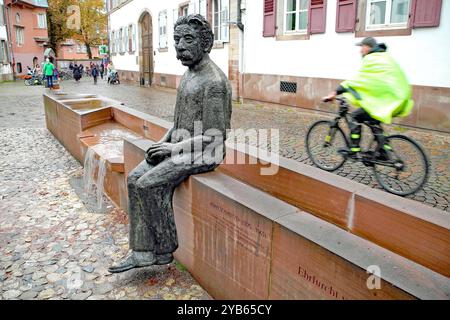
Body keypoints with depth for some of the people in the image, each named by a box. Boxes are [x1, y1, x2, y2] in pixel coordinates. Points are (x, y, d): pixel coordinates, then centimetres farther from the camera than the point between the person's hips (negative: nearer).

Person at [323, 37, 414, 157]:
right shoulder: (385, 57, 20)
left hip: (386, 100, -10)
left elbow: (357, 80, -13)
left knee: (355, 116, -1)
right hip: (399, 101, 10)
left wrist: (334, 93, -10)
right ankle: (384, 150, 21)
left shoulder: (372, 59, -9)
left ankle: (353, 150, 1)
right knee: (372, 120, 26)